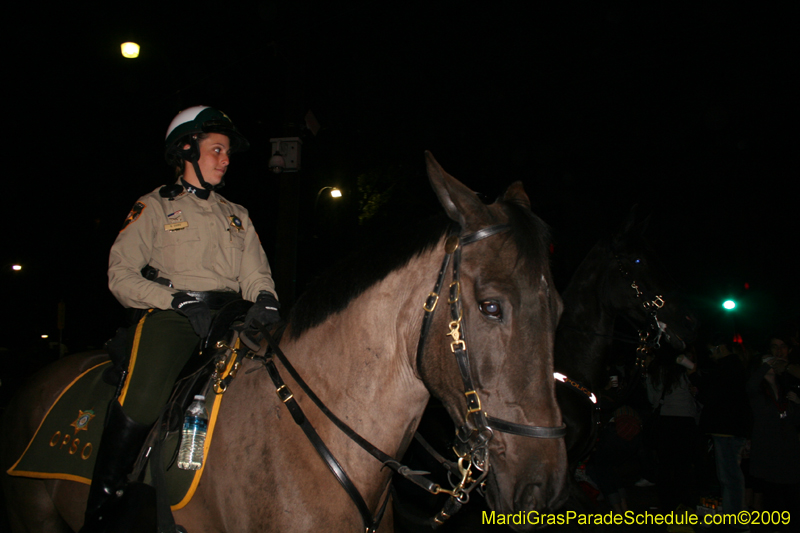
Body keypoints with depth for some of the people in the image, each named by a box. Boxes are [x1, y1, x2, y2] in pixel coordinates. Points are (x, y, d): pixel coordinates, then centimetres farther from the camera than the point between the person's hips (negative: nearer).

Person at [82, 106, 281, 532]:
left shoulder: (237, 216, 25)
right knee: (141, 401, -28)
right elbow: (120, 274, 2)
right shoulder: (155, 208, 11)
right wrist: (179, 301, -12)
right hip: (170, 316, -4)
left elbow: (256, 275, 17)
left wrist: (265, 299, -8)